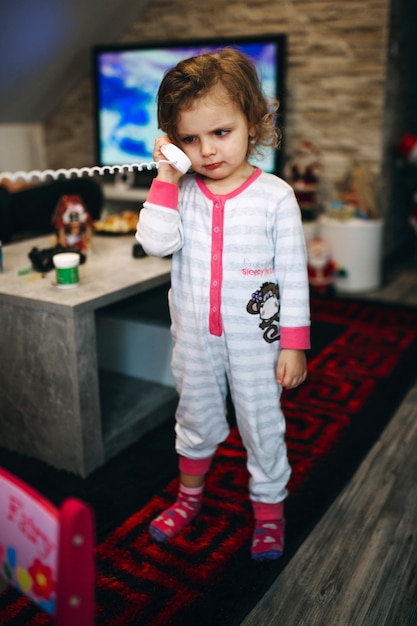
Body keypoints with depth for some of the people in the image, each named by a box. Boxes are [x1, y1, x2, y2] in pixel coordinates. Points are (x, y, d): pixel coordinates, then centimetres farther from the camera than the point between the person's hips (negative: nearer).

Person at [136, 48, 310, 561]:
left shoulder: (274, 196, -11)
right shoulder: (181, 192, -3)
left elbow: (293, 273, -8)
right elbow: (155, 243, -19)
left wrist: (293, 344, -10)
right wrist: (166, 179, -18)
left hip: (254, 341, -3)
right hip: (195, 340, 3)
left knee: (262, 426, 12)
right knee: (195, 419, 21)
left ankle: (269, 511, 36)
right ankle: (189, 496, 46)